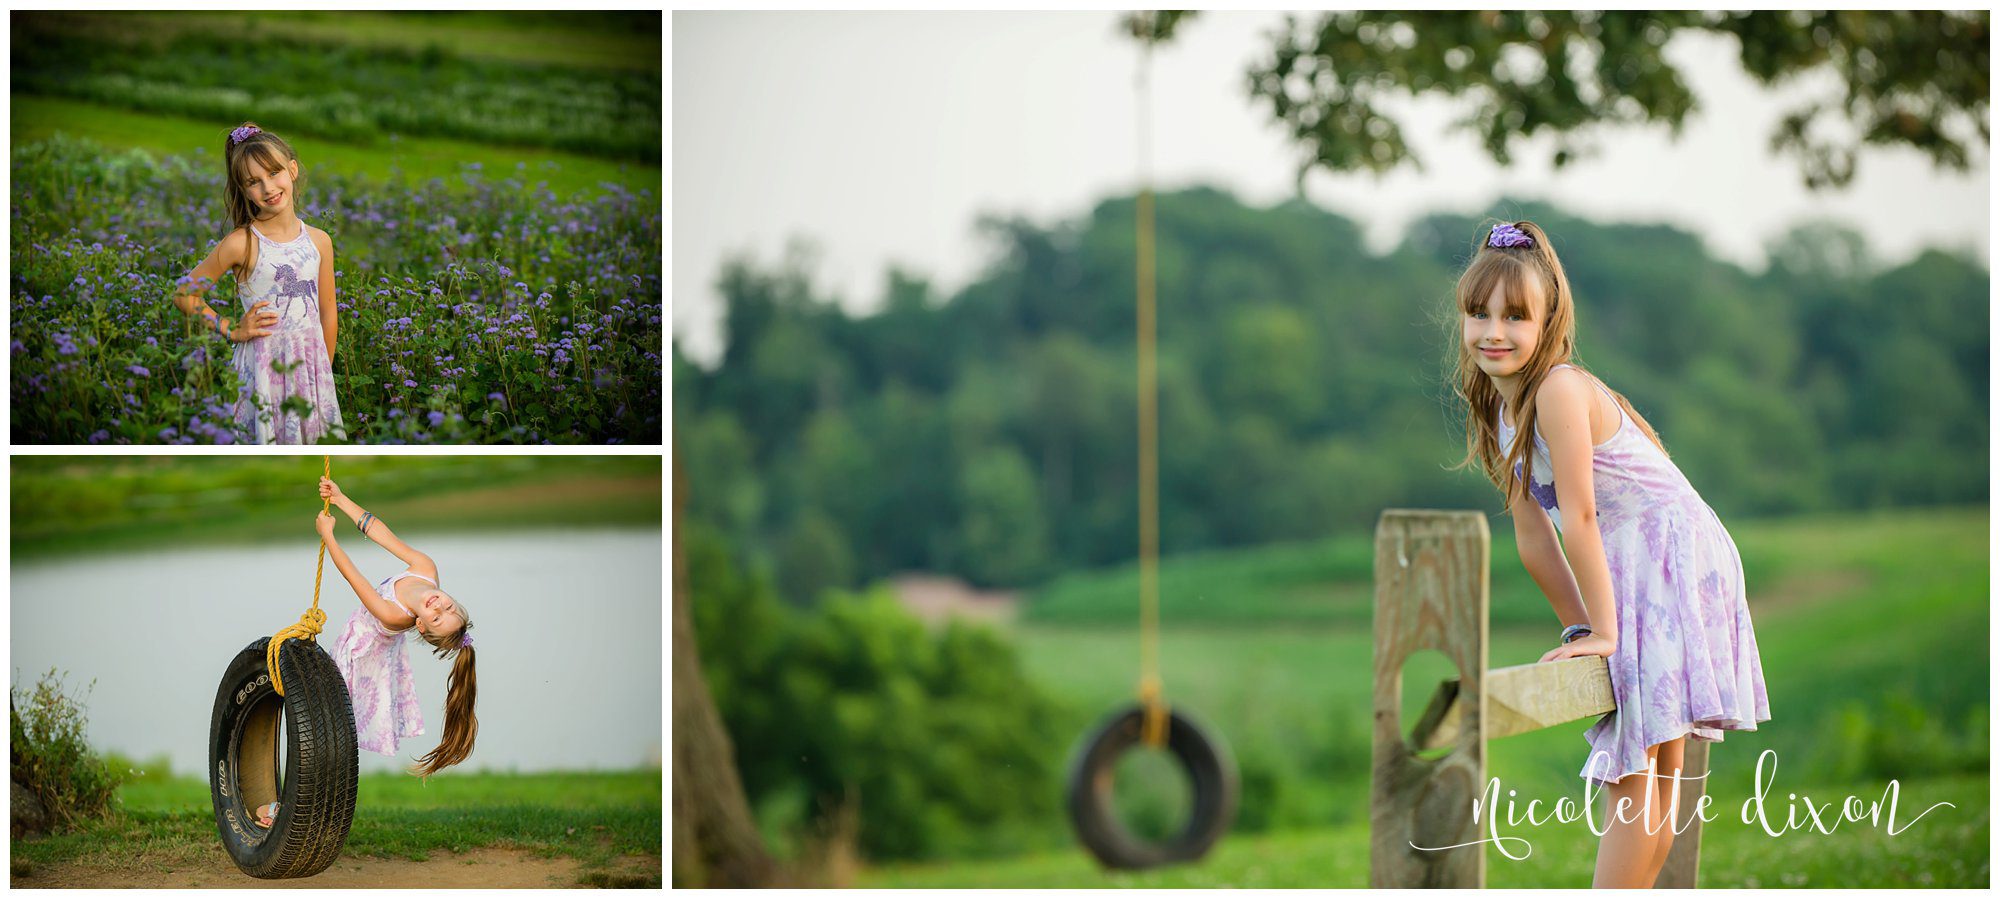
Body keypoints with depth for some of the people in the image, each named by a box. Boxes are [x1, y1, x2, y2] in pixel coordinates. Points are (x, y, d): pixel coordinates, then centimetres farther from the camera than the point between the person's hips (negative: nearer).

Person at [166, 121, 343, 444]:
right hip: (262, 366, -4)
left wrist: (326, 370, 12)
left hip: (312, 367, 4)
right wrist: (232, 330, -5)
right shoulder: (241, 243, -8)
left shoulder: (318, 241, 5)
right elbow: (184, 295, -3)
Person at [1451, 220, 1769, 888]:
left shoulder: (1559, 389, -20)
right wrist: (1581, 629, 9)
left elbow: (1579, 518, -21)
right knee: (1655, 767, 15)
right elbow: (1533, 536, 10)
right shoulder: (1499, 410, 8)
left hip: (1671, 553, -9)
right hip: (1626, 575, 9)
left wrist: (1601, 630, -20)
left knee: (1636, 769, -12)